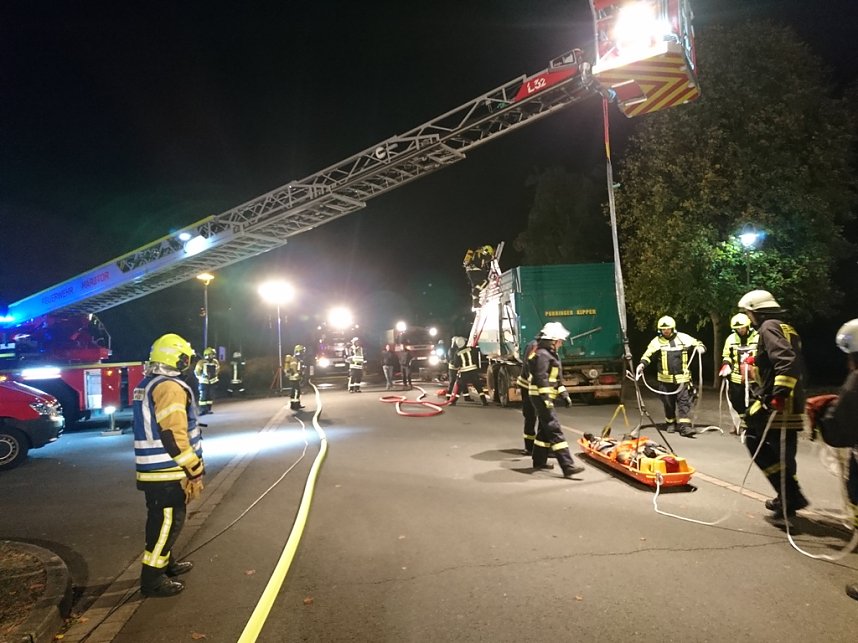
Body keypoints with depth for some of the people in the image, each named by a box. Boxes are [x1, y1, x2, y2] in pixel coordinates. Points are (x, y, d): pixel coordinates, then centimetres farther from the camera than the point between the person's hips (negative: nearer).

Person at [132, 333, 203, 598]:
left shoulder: (147, 384, 13)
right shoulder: (170, 387, -20)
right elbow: (173, 436, -25)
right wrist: (195, 470, -17)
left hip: (154, 470, 10)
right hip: (168, 472, -10)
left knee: (163, 519, 22)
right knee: (166, 522, 1)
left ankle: (166, 563, 36)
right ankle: (152, 578, 10)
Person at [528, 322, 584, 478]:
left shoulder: (550, 354, 18)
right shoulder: (542, 355, -16)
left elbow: (554, 379, 22)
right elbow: (541, 379, -22)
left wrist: (564, 394, 17)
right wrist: (547, 400, -25)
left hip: (545, 398, 11)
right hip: (541, 397, -11)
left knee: (544, 429, 17)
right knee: (555, 431, -13)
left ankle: (539, 461, 28)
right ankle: (568, 466, -15)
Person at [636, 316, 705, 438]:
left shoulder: (683, 338, 2)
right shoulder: (657, 341, 1)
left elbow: (697, 343, 12)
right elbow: (648, 354, 0)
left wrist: (700, 347, -10)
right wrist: (642, 364, -16)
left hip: (682, 378, -1)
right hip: (665, 379, 1)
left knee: (684, 401, -6)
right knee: (668, 403, 12)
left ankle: (685, 427, -5)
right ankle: (671, 423, 29)